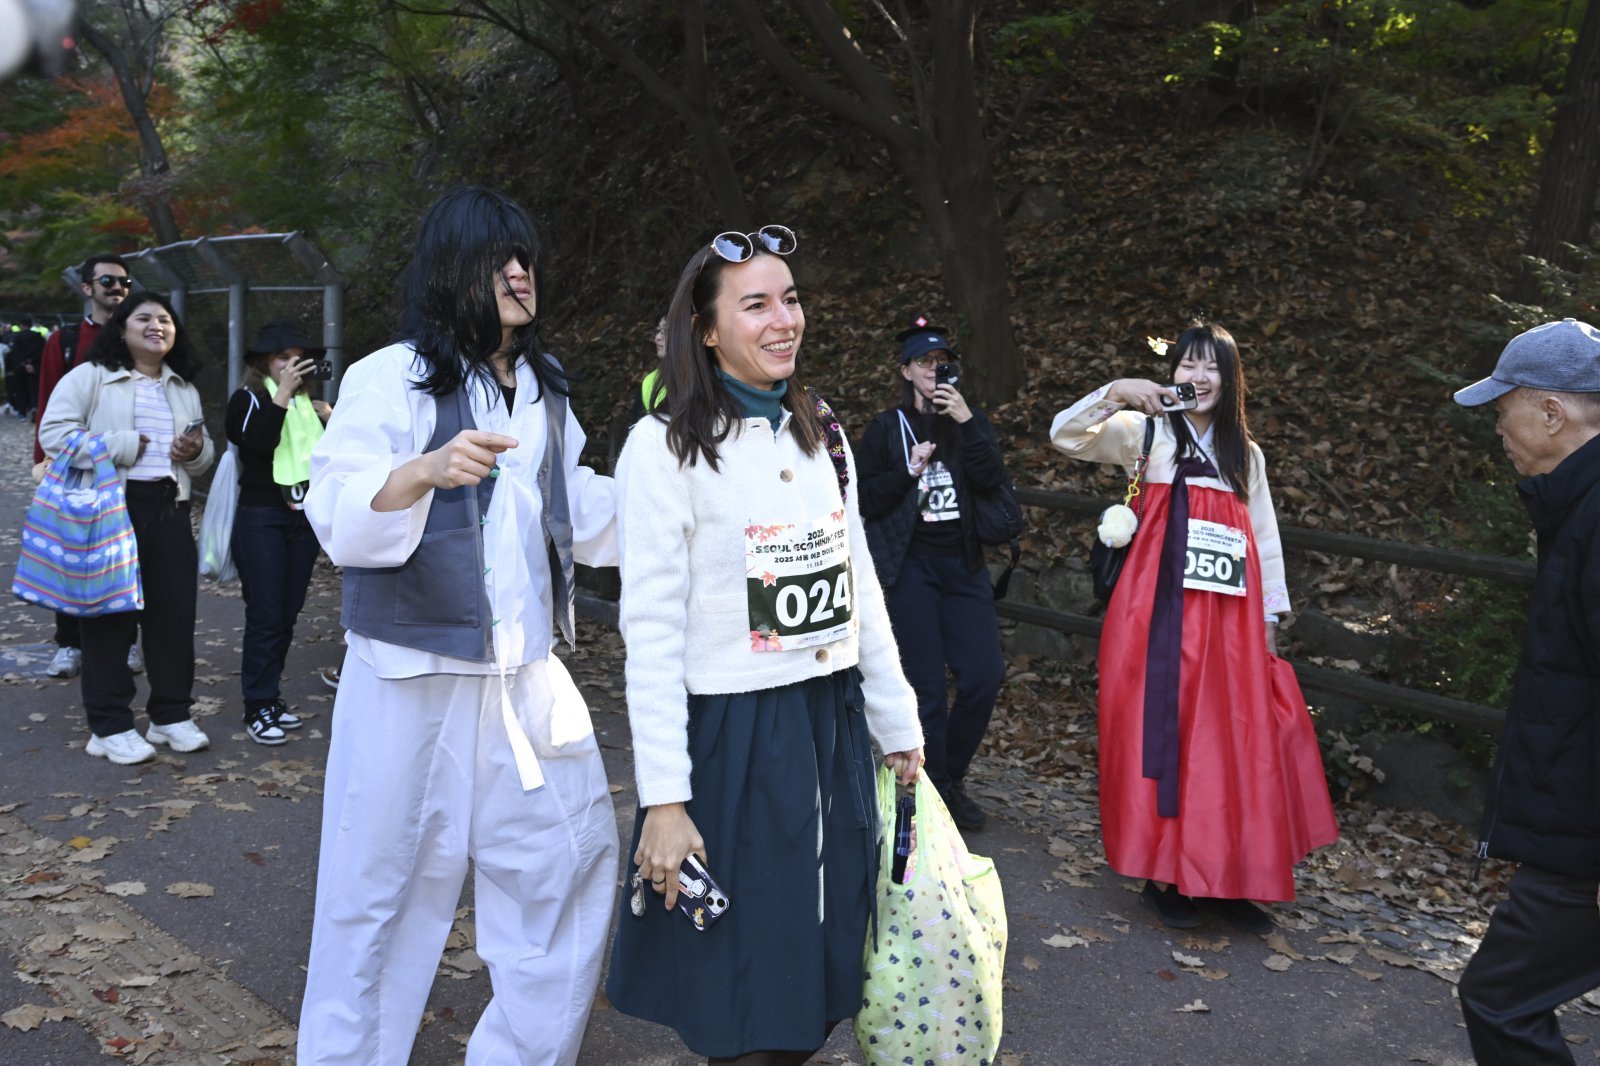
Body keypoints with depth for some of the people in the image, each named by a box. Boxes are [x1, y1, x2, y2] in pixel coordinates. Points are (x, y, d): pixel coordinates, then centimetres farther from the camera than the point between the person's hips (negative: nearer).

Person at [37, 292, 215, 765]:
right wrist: (121, 447, -16)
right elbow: (54, 434, -10)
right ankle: (110, 726, 10)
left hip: (169, 510, 5)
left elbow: (204, 457, 22)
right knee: (109, 616, 1)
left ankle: (171, 716, 20)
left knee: (175, 614, 6)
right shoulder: (90, 376, -2)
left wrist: (196, 452, -2)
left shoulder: (184, 388, 17)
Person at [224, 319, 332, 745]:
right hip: (261, 519, -6)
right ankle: (258, 709, 0)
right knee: (265, 615, -6)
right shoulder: (248, 399, -3)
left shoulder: (309, 403, 13)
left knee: (288, 614, 8)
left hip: (303, 518, 6)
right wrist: (282, 393, -21)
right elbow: (259, 442, -22)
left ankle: (269, 696, 17)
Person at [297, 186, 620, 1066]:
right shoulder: (390, 377, -6)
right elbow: (339, 519, -18)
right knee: (384, 889, 4)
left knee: (569, 867, 10)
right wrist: (429, 470, -34)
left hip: (526, 680, 6)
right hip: (413, 681, -6)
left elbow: (585, 517, 21)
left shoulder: (544, 392, 13)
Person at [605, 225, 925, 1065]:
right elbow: (652, 630, -13)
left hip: (833, 728, 6)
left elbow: (861, 591, 12)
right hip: (732, 735, -5)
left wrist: (897, 725, 11)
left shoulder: (823, 435, 7)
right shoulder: (666, 445, -11)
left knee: (822, 992, 16)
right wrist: (664, 798, -16)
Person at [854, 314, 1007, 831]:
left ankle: (952, 777, 17)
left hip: (963, 565, 3)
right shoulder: (886, 429, 3)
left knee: (984, 674, -4)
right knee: (928, 686, -2)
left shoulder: (970, 423, 10)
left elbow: (993, 478, -7)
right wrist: (908, 469, -13)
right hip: (910, 567, -2)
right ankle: (935, 790, 14)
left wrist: (967, 422, -15)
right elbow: (865, 501, -1)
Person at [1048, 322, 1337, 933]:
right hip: (1162, 614, -3)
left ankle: (1229, 879, 16)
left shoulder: (1246, 455, 16)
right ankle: (1165, 873, 13)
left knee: (1234, 740, 4)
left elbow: (1265, 539, 15)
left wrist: (1269, 618, 10)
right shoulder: (1148, 434, 4)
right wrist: (1116, 393, -19)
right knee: (1162, 734, 0)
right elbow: (1065, 435, -7)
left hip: (1229, 619, 4)